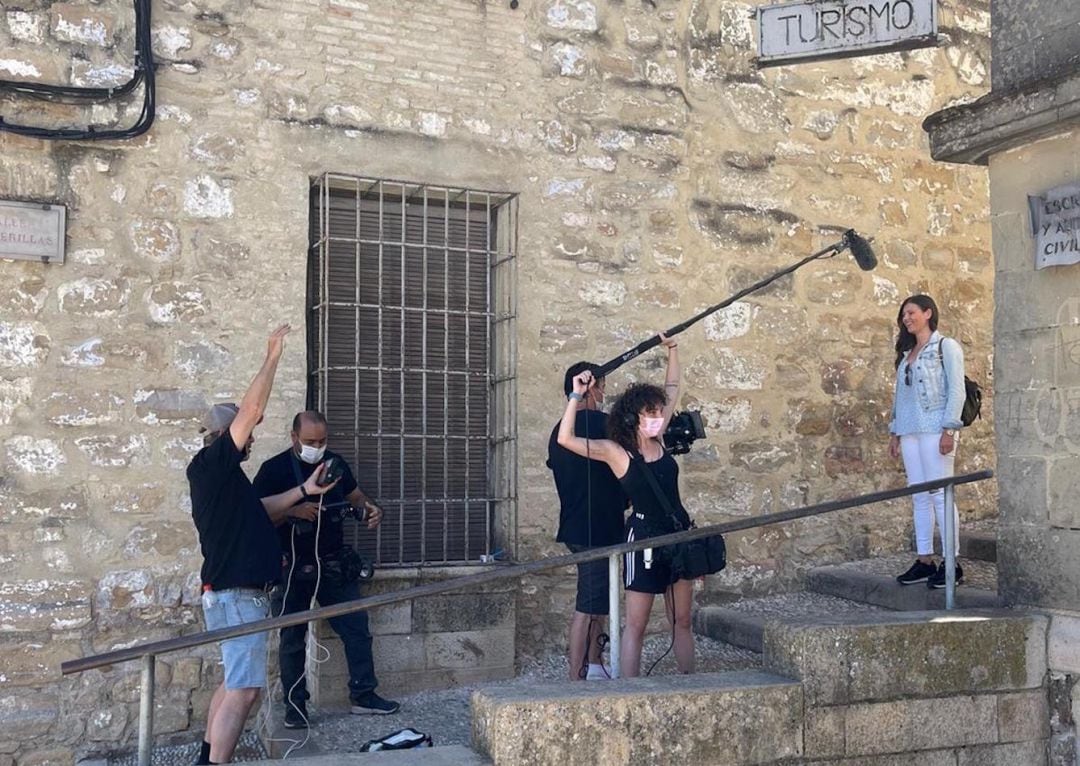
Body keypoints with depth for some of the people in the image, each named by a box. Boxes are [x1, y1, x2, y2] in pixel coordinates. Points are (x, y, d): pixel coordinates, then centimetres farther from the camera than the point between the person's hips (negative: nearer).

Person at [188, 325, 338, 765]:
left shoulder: (219, 475, 17)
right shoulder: (211, 463, -11)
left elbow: (257, 510, 28)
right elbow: (251, 411, -18)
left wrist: (305, 490, 24)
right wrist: (273, 358, -11)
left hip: (231, 594, 11)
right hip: (237, 596, -11)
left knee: (235, 683, 18)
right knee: (243, 690, -13)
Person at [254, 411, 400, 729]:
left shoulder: (335, 462, 6)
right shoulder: (274, 469, -8)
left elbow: (354, 494, 19)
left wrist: (369, 508, -3)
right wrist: (292, 511, -26)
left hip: (334, 565, 4)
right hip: (293, 568, -4)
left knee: (357, 628, 3)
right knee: (293, 639, 5)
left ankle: (363, 696, 14)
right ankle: (295, 706, 17)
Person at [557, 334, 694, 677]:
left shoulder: (658, 440, 4)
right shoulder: (616, 452, -11)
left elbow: (671, 390, 16)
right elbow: (565, 438, -23)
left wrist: (672, 350, 13)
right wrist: (576, 395, -27)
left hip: (678, 534, 6)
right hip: (644, 538, -6)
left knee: (682, 620, 13)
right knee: (635, 625, -1)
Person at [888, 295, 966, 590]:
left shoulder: (946, 347, 0)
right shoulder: (906, 353, 20)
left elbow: (956, 390, -7)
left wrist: (949, 429, -15)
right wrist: (895, 432, 15)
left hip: (935, 429, -6)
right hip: (910, 431, 7)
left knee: (940, 494, -8)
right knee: (919, 497, 5)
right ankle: (925, 561, 8)